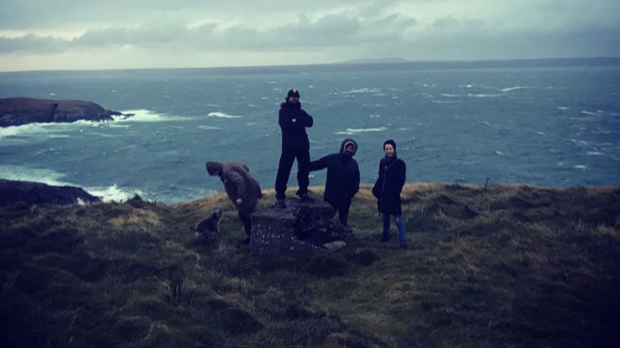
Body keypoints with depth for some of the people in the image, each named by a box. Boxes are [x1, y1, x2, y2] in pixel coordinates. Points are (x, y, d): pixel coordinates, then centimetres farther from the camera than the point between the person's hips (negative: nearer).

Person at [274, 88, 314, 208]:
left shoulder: (300, 111, 16)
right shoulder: (284, 111, -1)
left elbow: (310, 121, -2)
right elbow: (285, 123, -21)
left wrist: (296, 120, -15)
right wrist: (301, 122, -12)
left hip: (303, 145, 6)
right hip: (289, 145, -6)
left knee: (304, 169, 12)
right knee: (284, 171, -8)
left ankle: (303, 193, 26)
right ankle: (280, 197, -6)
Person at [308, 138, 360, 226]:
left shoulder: (354, 164, 5)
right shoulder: (332, 159, -3)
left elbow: (356, 181, 7)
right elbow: (316, 164, -5)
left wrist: (351, 193, -8)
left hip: (345, 199, 3)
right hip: (330, 197, -3)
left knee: (343, 222, 12)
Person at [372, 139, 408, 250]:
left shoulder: (400, 163, -9)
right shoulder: (383, 162, 8)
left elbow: (401, 180, -12)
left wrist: (394, 191, -20)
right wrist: (376, 190, 7)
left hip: (393, 196, -6)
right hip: (383, 195, 6)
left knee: (398, 219, -9)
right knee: (385, 217, 20)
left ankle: (403, 242, -8)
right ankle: (385, 235, 36)